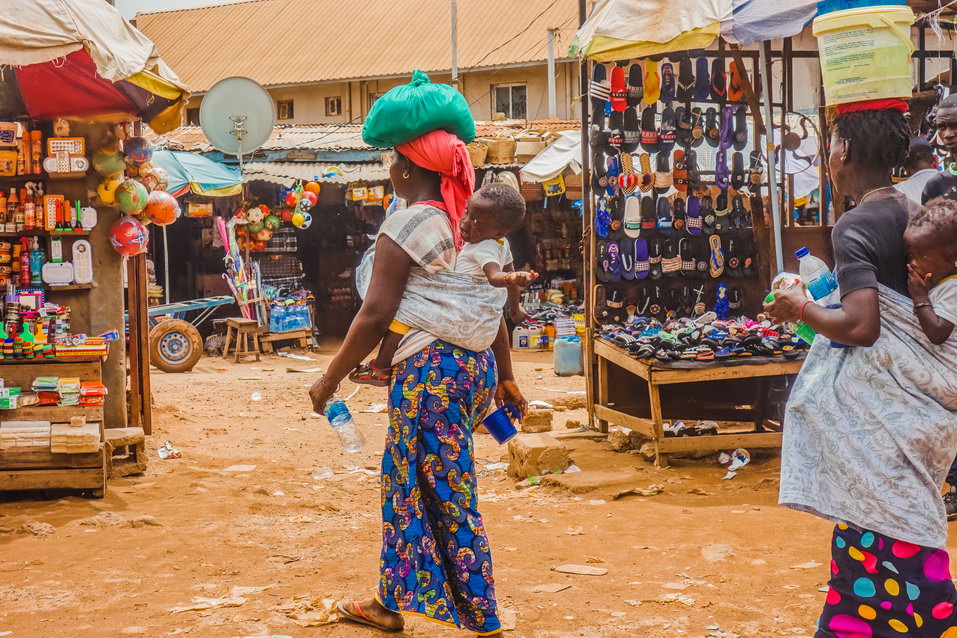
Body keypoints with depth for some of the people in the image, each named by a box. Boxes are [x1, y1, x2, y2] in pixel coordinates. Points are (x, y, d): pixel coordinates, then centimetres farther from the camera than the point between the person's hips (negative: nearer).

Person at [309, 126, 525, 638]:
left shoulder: (406, 224, -11)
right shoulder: (465, 222, 11)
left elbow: (375, 315, -14)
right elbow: (493, 305, 14)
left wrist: (330, 379, -6)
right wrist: (504, 376, 23)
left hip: (429, 369, -9)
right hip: (474, 364, 9)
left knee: (450, 500, -2)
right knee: (404, 481, 19)